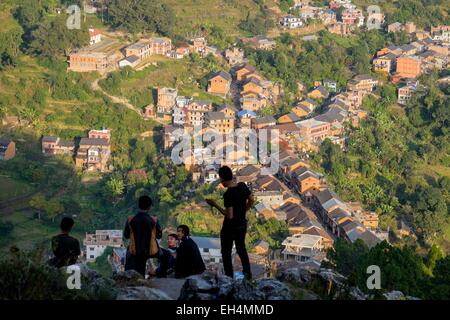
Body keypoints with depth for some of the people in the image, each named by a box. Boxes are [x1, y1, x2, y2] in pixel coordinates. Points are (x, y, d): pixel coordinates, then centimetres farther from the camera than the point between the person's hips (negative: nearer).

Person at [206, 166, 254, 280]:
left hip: (230, 227, -7)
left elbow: (229, 216, -26)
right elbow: (251, 201, 6)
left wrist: (215, 205, -20)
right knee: (241, 248, 26)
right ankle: (248, 274, 34)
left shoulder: (228, 195, -28)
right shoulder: (243, 186, -7)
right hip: (242, 224, 7)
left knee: (226, 253, 10)